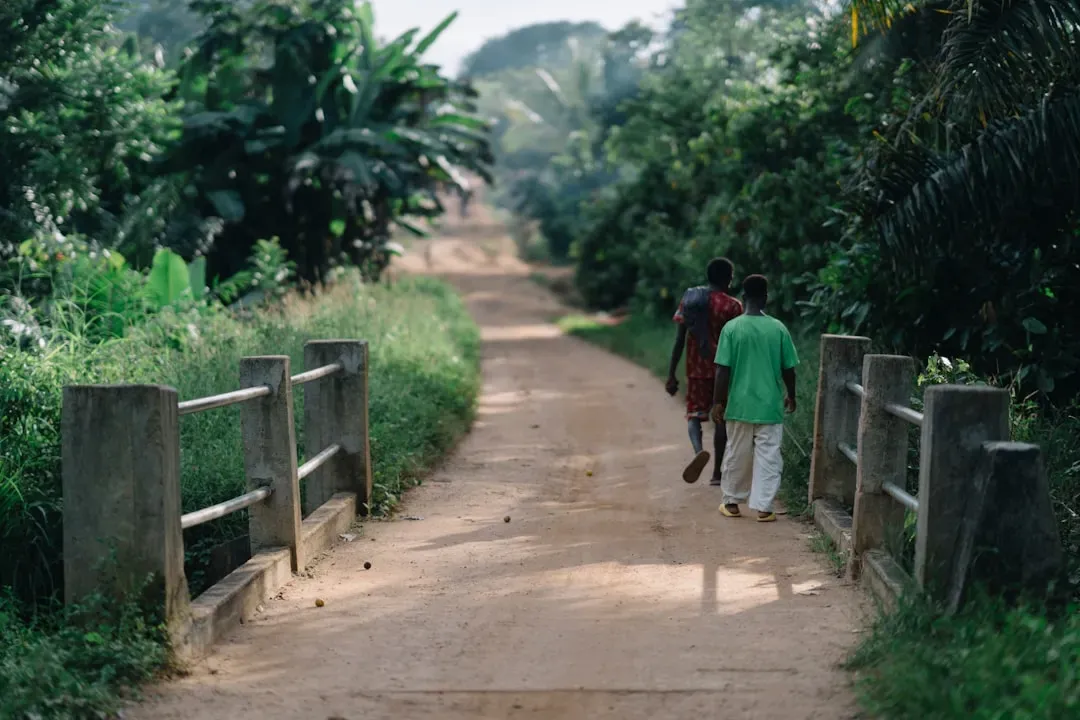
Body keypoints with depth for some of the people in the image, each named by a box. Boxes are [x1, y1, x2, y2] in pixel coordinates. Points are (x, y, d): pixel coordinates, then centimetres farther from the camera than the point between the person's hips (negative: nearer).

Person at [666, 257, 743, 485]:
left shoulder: (689, 299, 2)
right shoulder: (731, 306, -8)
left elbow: (679, 339, 0)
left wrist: (671, 375, 3)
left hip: (696, 368, 2)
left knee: (694, 414, 9)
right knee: (721, 419, 9)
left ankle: (698, 450, -22)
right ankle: (717, 473, 13)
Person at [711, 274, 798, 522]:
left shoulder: (732, 328, -8)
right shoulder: (778, 329, -5)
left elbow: (723, 369, -9)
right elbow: (788, 369, 1)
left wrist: (718, 402, -1)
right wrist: (791, 396, 16)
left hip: (739, 405, 0)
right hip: (770, 406, 0)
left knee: (736, 455, 13)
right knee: (768, 457, 4)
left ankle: (732, 502, 23)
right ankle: (763, 507, 2)